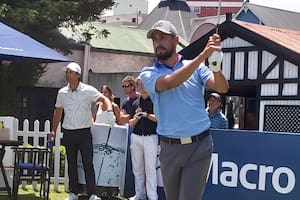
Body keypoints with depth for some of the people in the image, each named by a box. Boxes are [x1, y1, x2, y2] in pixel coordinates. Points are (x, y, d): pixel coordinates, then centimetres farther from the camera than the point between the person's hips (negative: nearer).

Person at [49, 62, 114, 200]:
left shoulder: (88, 90, -6)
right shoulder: (62, 93, 5)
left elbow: (103, 99, -9)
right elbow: (58, 112, 14)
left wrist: (109, 109, -30)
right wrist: (53, 130, 12)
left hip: (84, 132, -3)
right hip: (68, 133, 4)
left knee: (88, 163, -3)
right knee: (71, 164, 9)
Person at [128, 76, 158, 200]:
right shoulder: (135, 102, 12)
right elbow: (131, 124, 12)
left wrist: (146, 115, -18)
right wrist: (137, 117, -8)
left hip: (150, 138, -5)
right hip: (136, 137, 5)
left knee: (150, 169, -6)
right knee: (137, 168, 10)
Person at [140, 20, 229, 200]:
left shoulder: (197, 67, 4)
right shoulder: (148, 73, 2)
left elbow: (222, 88, -11)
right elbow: (169, 83, -20)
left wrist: (215, 65, -32)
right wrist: (203, 55, -27)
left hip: (199, 145, -2)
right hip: (169, 147, 2)